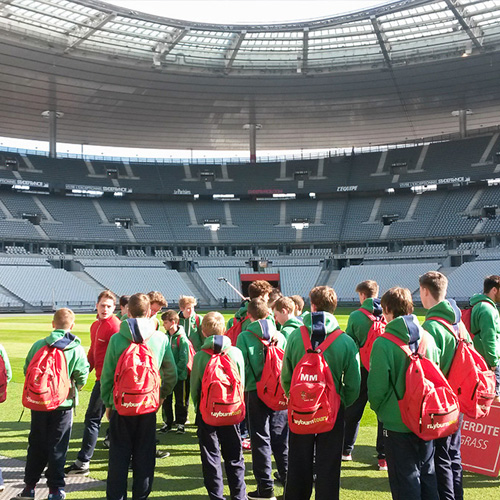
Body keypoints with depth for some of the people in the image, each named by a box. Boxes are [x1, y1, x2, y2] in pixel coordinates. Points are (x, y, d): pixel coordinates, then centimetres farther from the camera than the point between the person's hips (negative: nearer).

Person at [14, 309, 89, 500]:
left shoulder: (38, 345, -4)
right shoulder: (76, 349, -11)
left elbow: (27, 370, 3)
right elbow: (82, 377, -11)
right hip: (64, 404, -2)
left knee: (36, 445, 15)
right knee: (57, 447, 7)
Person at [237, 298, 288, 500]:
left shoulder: (244, 337, -7)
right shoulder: (280, 336, 2)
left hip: (255, 392, -3)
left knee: (260, 439, 5)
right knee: (281, 437, 14)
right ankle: (289, 478, 24)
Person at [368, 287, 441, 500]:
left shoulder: (383, 343, -18)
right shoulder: (427, 338, -2)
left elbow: (377, 386, -15)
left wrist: (379, 409, 5)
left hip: (397, 422, -5)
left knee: (405, 477, 8)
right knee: (427, 472, 20)